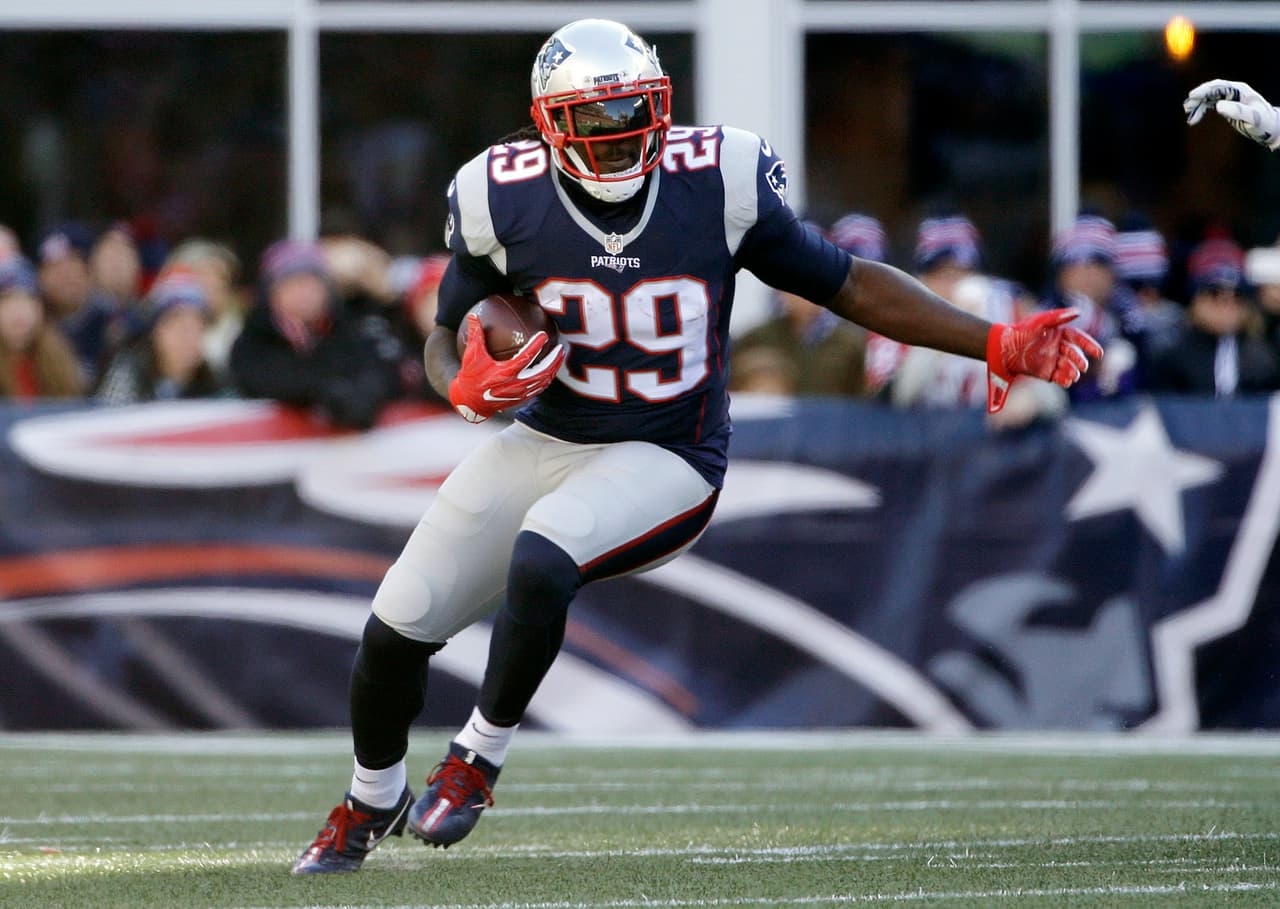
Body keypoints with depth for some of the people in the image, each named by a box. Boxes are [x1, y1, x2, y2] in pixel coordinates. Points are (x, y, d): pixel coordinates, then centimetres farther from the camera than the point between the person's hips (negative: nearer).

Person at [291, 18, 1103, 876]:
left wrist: (995, 345, -10)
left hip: (663, 460, -3)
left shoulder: (717, 183, -15)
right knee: (398, 627, 2)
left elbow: (848, 285, -4)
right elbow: (449, 336, 4)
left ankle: (479, 758, -7)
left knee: (540, 562, -32)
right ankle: (371, 802, 33)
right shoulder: (505, 201, -12)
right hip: (543, 442, 3)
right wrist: (469, 387, -21)